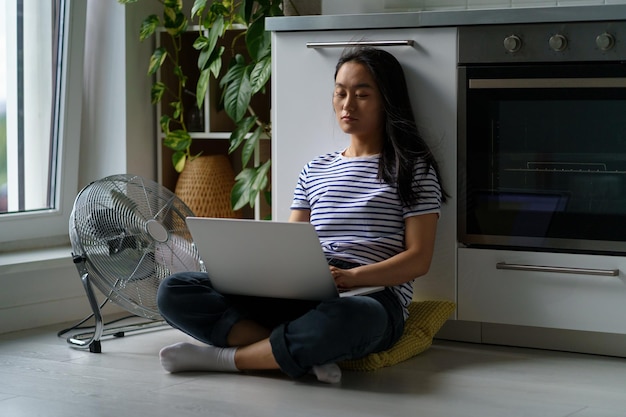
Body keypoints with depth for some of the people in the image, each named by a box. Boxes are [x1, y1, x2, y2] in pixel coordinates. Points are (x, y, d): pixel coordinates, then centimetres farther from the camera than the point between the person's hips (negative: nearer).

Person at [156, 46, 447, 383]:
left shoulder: (413, 167, 9)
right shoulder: (314, 172, 24)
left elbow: (418, 259, -1)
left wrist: (350, 276, -18)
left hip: (372, 296, -5)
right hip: (302, 296, 6)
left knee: (341, 320, -46)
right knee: (174, 292, -14)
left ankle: (226, 357, -22)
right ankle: (307, 353, -28)